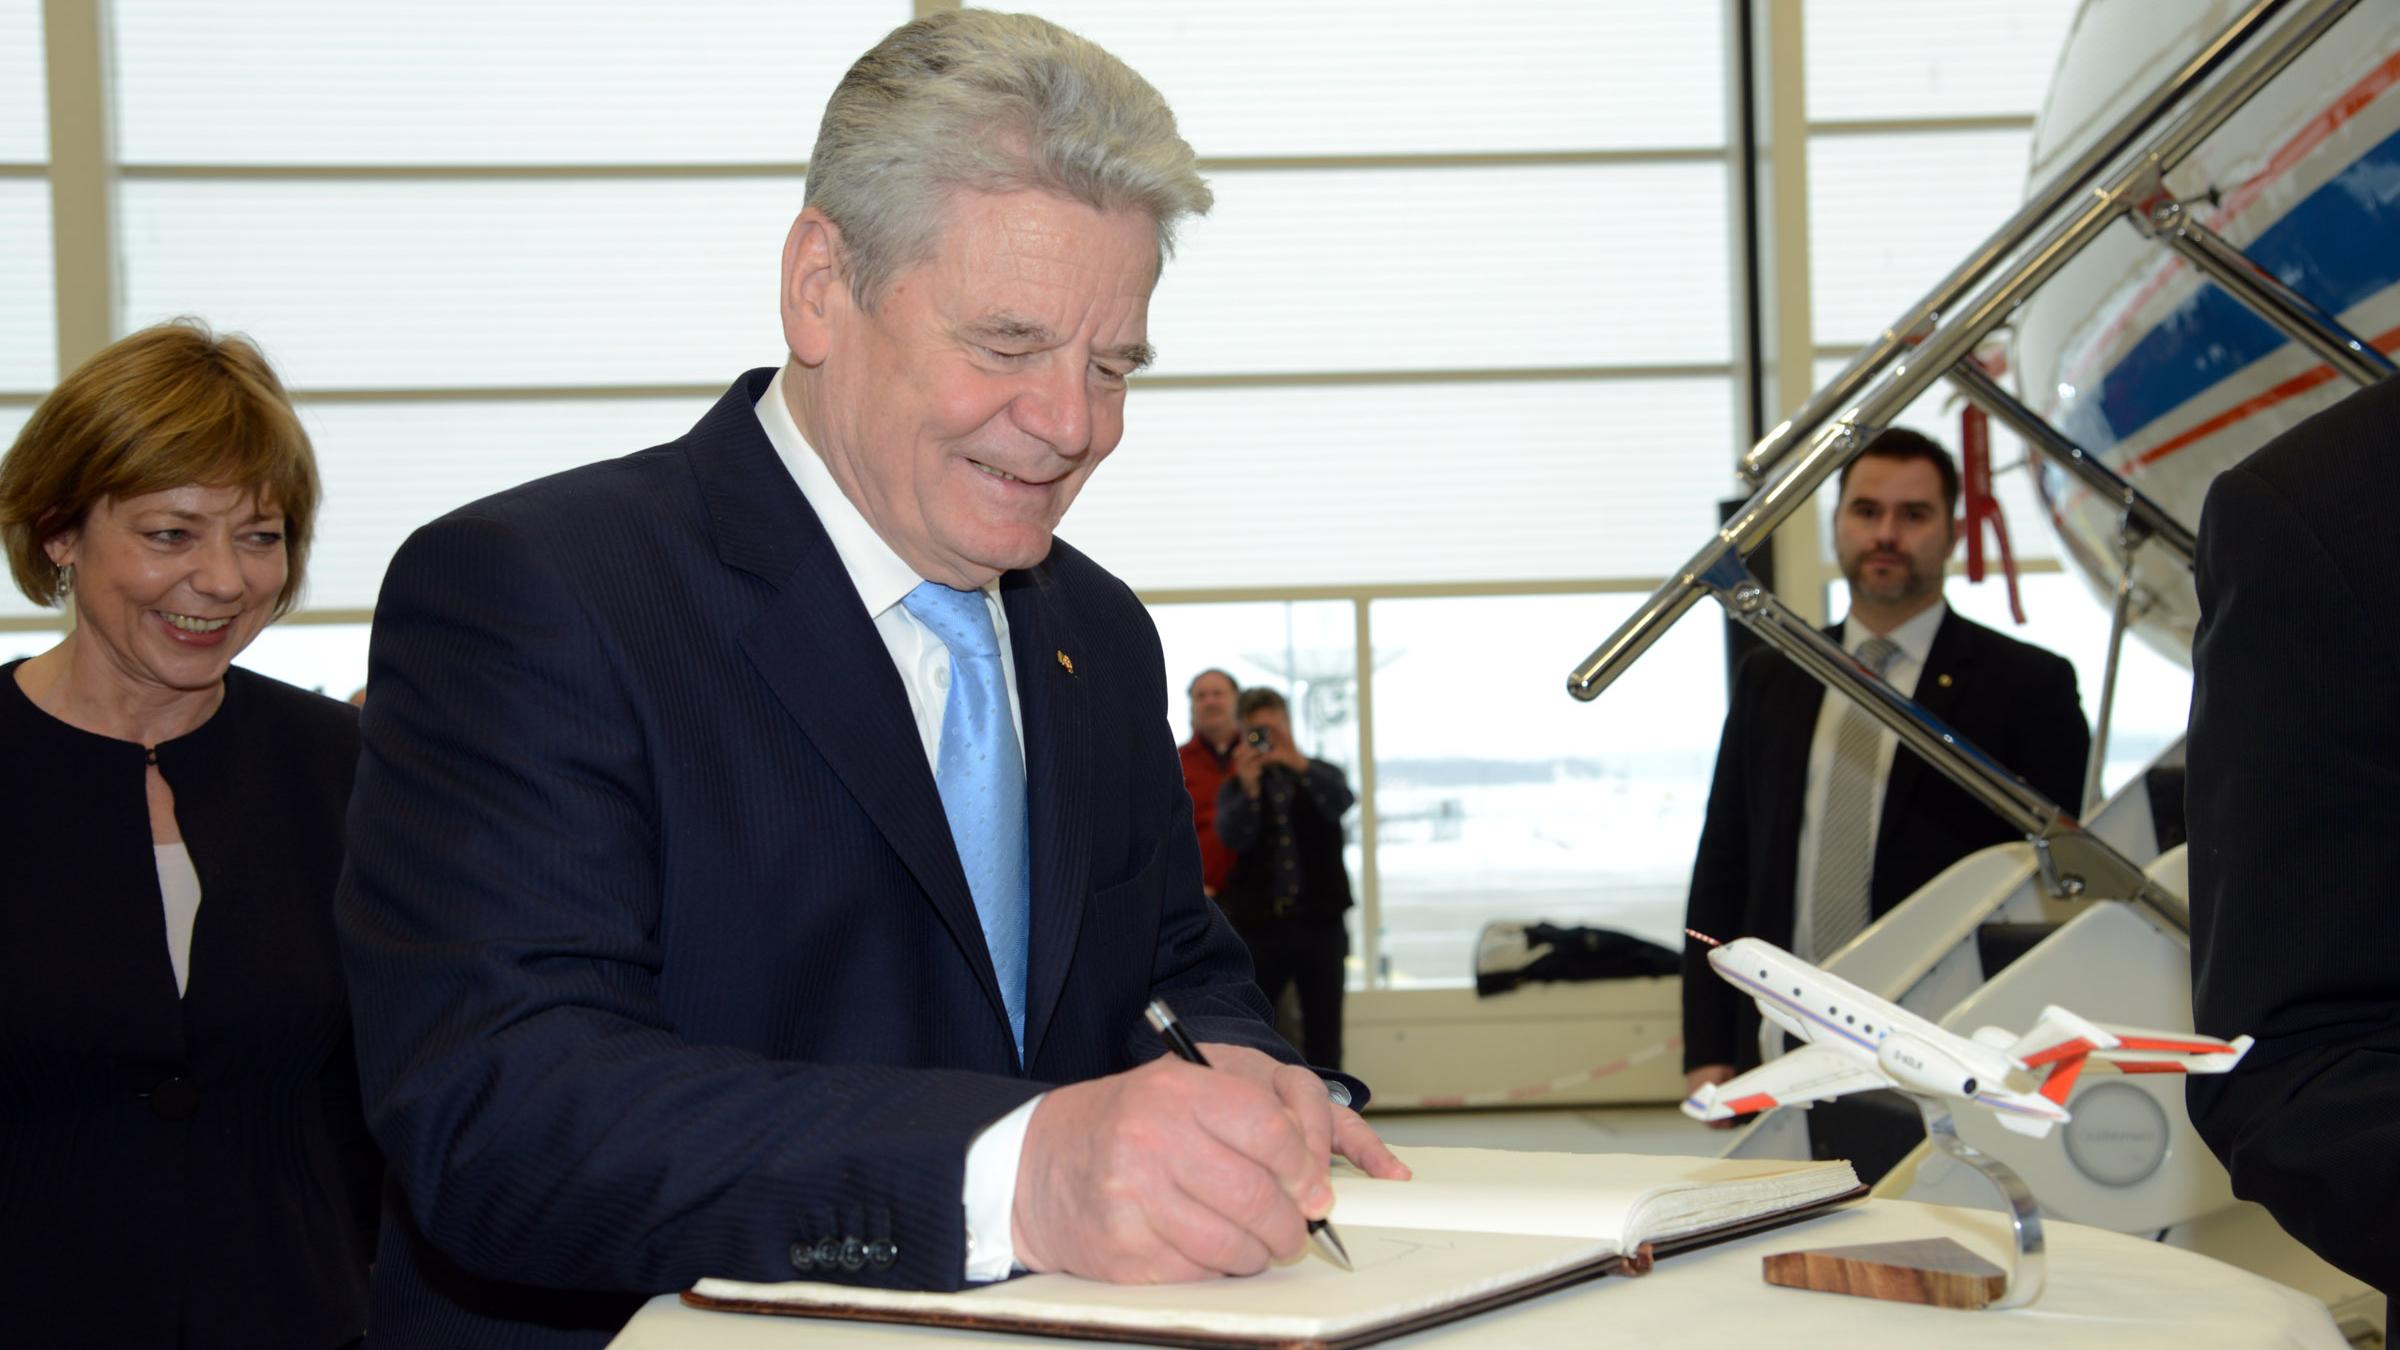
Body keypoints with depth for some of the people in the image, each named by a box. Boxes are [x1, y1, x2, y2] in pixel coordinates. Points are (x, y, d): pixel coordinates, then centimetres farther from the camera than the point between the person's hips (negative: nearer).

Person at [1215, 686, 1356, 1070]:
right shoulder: (1235, 789, 8)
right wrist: (1248, 787, -28)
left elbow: (1340, 802, -13)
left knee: (1323, 1037, 3)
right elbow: (1233, 837, -11)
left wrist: (1298, 763, -29)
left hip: (1320, 923, 1)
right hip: (1258, 926, 0)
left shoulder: (1320, 776, 10)